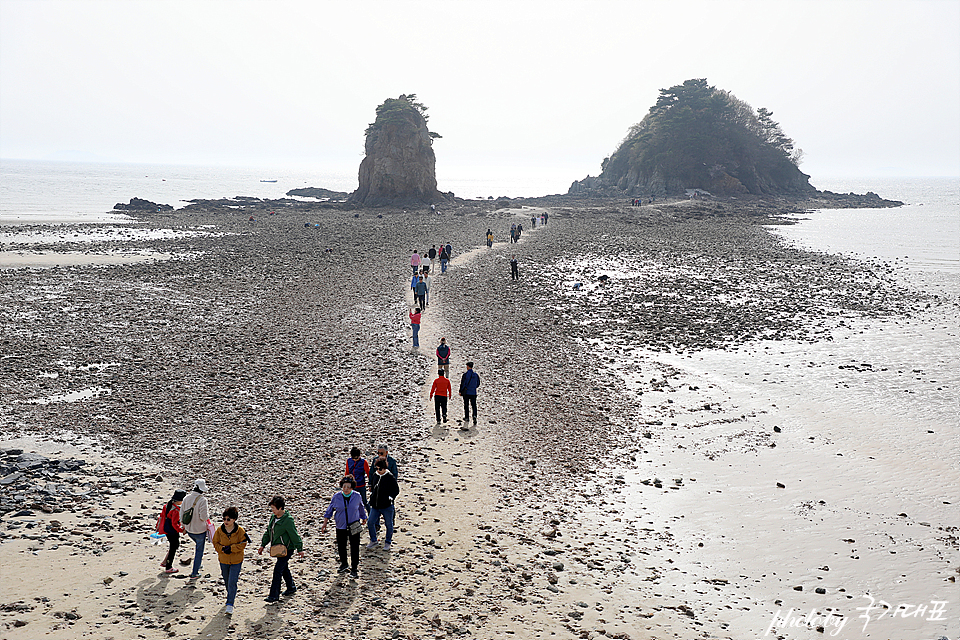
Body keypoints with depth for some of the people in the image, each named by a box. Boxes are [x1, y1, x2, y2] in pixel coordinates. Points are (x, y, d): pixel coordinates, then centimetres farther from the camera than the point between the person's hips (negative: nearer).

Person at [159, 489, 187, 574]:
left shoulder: (167, 505, 1)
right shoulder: (176, 510, -26)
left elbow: (162, 516, 12)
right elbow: (174, 524, -25)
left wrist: (159, 526, 22)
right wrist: (182, 530, -13)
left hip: (166, 530, 9)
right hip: (173, 532, -9)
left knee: (176, 545, 24)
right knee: (173, 548, 6)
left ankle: (164, 562, 28)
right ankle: (168, 568, 15)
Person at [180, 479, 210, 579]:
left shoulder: (186, 498, -3)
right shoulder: (202, 500, -23)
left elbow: (181, 514, 5)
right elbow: (204, 517, -24)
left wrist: (184, 527, 18)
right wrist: (208, 511, -3)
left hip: (189, 530, 6)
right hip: (200, 530, -6)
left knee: (198, 546, 31)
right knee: (199, 551, 11)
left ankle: (197, 566, 38)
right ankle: (194, 573, 17)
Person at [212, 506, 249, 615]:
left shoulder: (240, 531, -13)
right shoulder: (219, 530, -6)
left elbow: (242, 544, -12)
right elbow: (215, 543, 0)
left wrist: (231, 548, -23)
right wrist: (223, 549, -18)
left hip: (236, 561, -4)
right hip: (223, 560, 4)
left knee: (232, 582, -11)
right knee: (226, 581, 21)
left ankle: (230, 604, -7)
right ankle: (231, 595, 48)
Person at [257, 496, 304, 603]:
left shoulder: (288, 520, -22)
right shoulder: (273, 517, 4)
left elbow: (295, 536, -16)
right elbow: (268, 532, 15)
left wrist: (299, 549, -11)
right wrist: (262, 545, 14)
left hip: (287, 549, -9)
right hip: (278, 548, 9)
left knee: (278, 570, -10)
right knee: (284, 568, 20)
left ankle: (274, 595, -5)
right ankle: (291, 588, 38)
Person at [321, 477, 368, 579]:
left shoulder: (356, 496, -8)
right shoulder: (336, 497, -8)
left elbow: (361, 508, 11)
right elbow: (330, 510, 5)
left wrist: (364, 518, 24)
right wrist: (325, 524, 5)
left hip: (354, 527, -1)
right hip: (341, 526, 1)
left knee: (354, 547, -2)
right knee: (341, 546, 13)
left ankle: (354, 569, 11)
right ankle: (343, 564, 39)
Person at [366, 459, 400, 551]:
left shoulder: (390, 477, -10)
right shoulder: (376, 476, 7)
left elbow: (396, 490, -4)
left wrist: (390, 498, -12)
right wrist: (372, 497, 17)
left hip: (387, 506, -5)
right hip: (375, 506, 5)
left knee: (389, 525, 7)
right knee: (370, 523, 2)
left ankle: (388, 542, 25)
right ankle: (373, 541, 21)